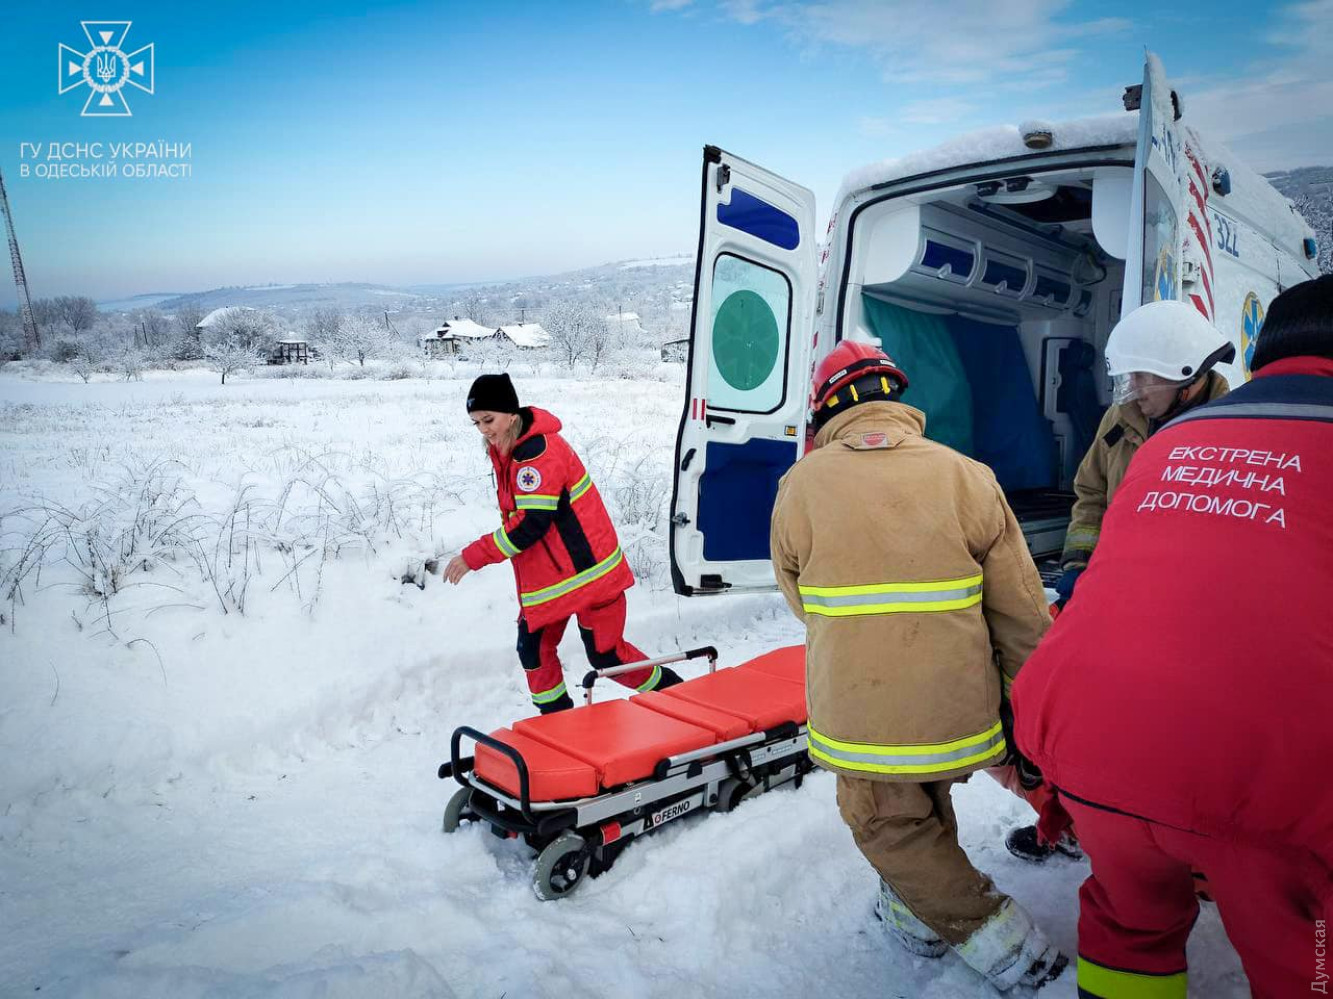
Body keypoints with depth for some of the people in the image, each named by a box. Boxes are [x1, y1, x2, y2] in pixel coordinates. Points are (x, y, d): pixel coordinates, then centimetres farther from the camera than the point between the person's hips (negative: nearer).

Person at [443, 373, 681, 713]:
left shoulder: (538, 451, -23)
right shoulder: (504, 449, 7)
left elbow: (532, 523, -26)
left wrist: (473, 557, -22)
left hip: (588, 570, -9)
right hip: (545, 575, 9)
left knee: (605, 654, 2)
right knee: (533, 649, 8)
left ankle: (670, 690, 24)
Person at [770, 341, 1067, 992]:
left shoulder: (799, 485, -5)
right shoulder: (967, 477, -5)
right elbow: (1022, 617, -1)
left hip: (859, 718, -2)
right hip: (958, 713, 3)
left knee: (890, 827, 21)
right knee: (928, 801, 30)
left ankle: (999, 942, 17)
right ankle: (918, 915, 42)